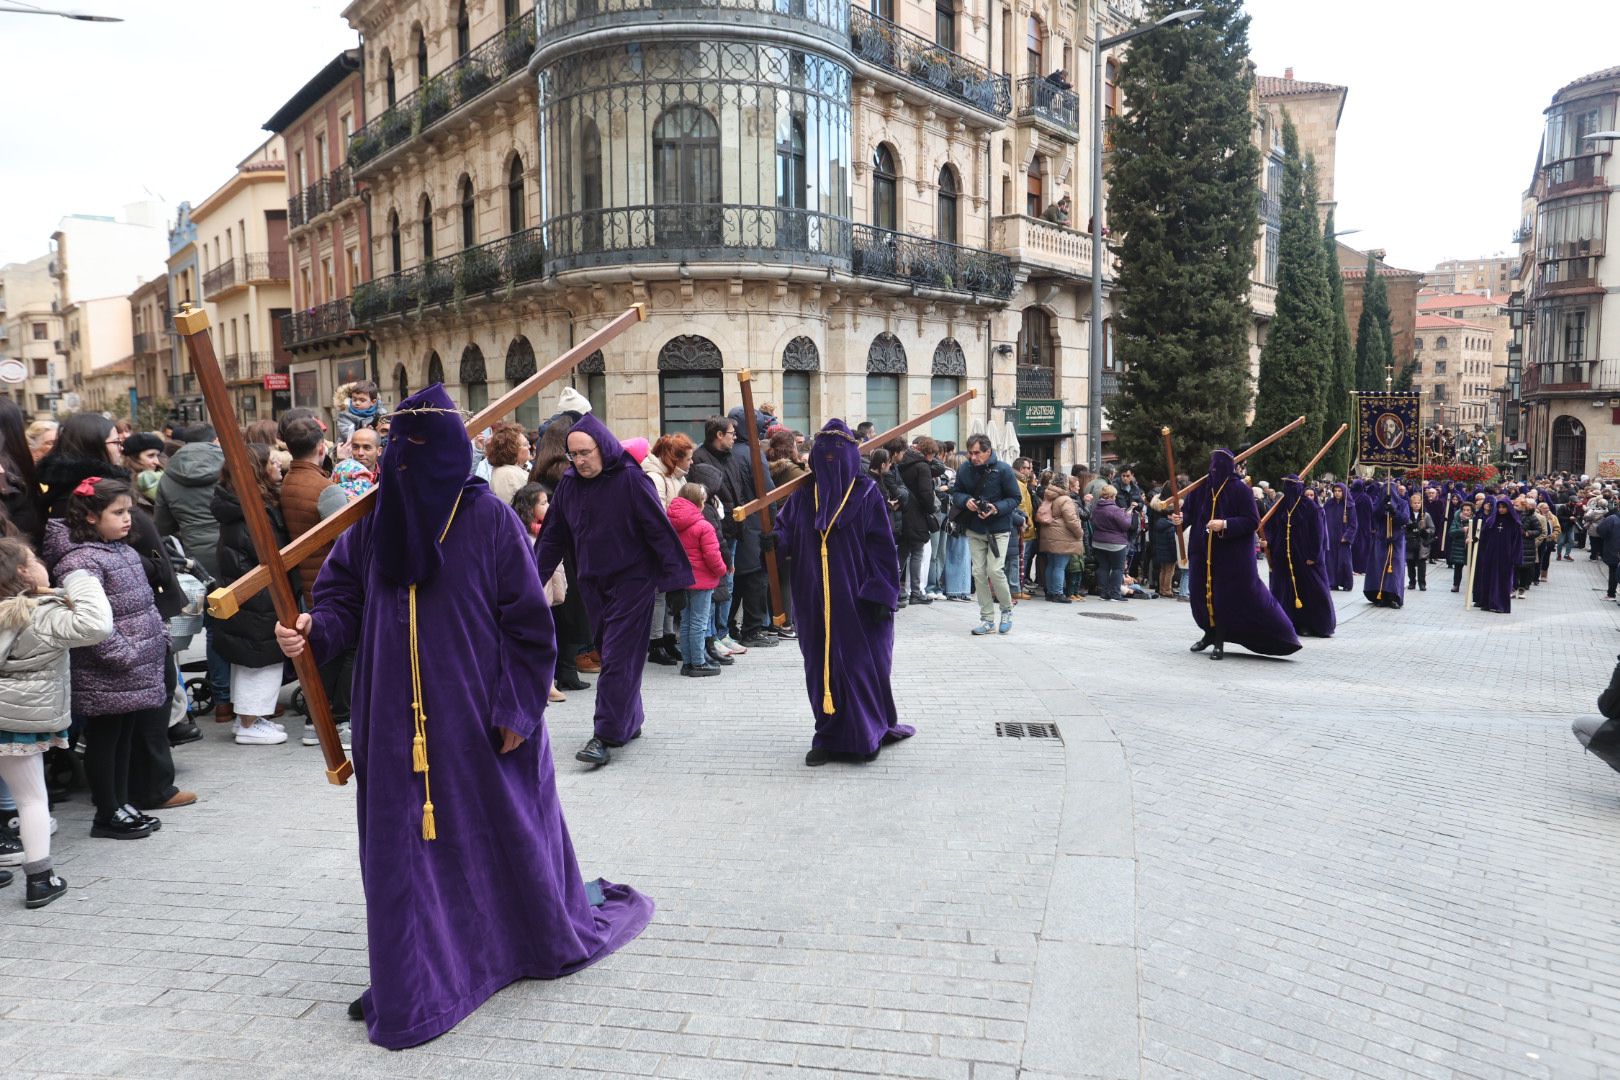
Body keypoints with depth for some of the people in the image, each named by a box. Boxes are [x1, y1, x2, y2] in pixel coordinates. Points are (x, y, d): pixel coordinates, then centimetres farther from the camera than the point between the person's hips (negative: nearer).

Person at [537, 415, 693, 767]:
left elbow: (659, 528, -13)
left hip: (631, 582, -5)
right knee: (615, 655, 14)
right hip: (593, 585, 6)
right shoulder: (568, 484, 2)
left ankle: (606, 735, -5)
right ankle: (629, 723, 26)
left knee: (618, 659, -7)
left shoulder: (630, 479, -14)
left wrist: (674, 574, -14)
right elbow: (552, 537, 10)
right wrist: (534, 579, 8)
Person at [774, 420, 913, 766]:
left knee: (861, 663, 2)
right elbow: (785, 530, 8)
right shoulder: (803, 495, 8)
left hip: (857, 601, -4)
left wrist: (881, 595, -13)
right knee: (821, 666, 8)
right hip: (815, 603, 4)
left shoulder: (867, 494, -3)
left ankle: (863, 734, 18)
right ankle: (831, 736, 19)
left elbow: (883, 548, -6)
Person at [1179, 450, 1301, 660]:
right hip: (1203, 553, 5)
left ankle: (1219, 641, 10)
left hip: (1232, 555, -4)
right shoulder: (1202, 487, 4)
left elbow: (1252, 521, -10)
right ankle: (1210, 633, 32)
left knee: (1225, 597, -3)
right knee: (1202, 594, 9)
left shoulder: (1240, 489, -8)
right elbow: (1188, 510, 5)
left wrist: (1225, 525, -22)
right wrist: (1180, 518, -18)